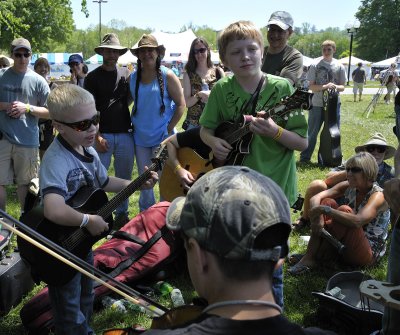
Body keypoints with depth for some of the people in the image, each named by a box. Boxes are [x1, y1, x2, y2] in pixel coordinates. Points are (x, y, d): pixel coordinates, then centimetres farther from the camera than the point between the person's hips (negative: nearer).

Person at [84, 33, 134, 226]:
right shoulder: (92, 77, 1)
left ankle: (122, 214, 23)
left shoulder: (126, 74, 11)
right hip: (103, 135, -3)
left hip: (125, 134, 3)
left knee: (124, 177, 10)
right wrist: (97, 136, -12)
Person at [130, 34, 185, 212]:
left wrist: (169, 129, -12)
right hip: (140, 137, 4)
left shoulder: (167, 76, -7)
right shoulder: (133, 77, 5)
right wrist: (132, 124, 4)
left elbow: (180, 104, -7)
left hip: (162, 137, -4)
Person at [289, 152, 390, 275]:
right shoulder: (348, 187, -1)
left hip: (370, 253, -7)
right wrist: (318, 217, -33)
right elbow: (315, 199, -13)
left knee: (345, 210, -30)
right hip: (345, 246, 7)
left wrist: (325, 210, -36)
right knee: (327, 202, -12)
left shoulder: (378, 195, -20)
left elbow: (357, 221, -38)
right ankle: (309, 257, -19)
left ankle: (313, 257, -16)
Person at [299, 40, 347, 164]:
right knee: (312, 132, 3)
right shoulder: (315, 65, -2)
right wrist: (325, 86, -22)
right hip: (317, 104, -2)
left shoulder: (339, 66, 4)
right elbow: (311, 86, -5)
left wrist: (335, 86, -16)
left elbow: (342, 87, 6)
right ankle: (305, 158, 13)